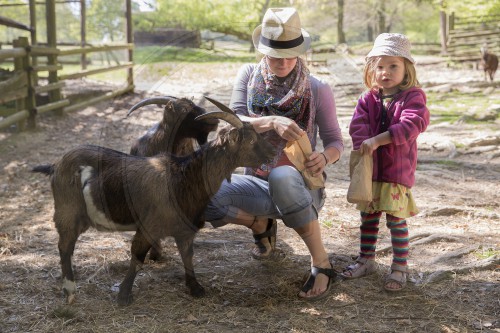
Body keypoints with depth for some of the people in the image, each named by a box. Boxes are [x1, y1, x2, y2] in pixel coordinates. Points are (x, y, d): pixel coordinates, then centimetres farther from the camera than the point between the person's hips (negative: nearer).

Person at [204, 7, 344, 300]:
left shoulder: (318, 89, -4)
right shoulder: (249, 76, 1)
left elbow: (335, 141, -1)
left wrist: (324, 157, -26)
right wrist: (273, 122, -31)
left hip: (301, 186, -3)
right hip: (259, 184, 3)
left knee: (282, 176, -41)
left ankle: (322, 264, -22)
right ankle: (261, 225, 9)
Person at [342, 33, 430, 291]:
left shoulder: (413, 96, -6)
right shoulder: (368, 99, 7)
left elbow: (410, 126, -22)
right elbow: (357, 126, -5)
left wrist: (376, 140, -27)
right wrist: (364, 149, -23)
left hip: (398, 170, -4)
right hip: (369, 169, 5)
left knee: (396, 219, 0)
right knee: (368, 217, 14)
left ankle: (400, 267, 12)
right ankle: (366, 260, 29)